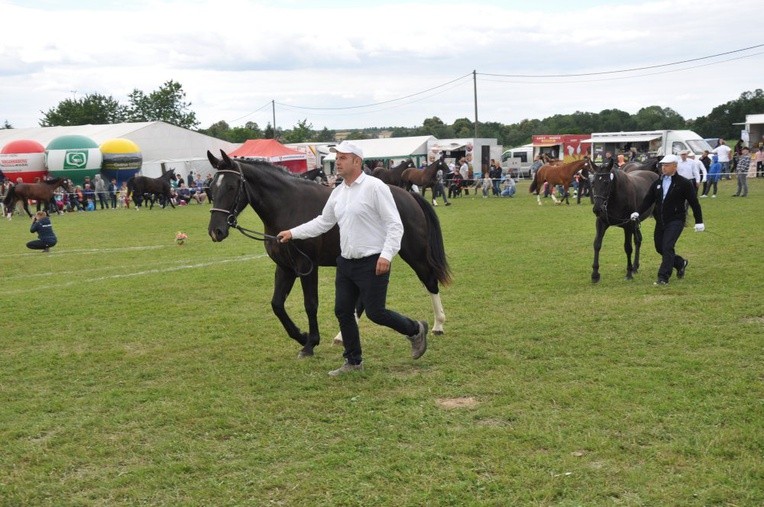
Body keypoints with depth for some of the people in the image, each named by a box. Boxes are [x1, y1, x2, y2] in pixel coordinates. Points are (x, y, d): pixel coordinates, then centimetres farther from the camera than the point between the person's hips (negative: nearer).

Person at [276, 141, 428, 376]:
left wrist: (386, 255, -25)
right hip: (346, 262, 8)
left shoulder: (375, 187, -13)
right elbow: (323, 222, 19)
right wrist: (293, 233, 14)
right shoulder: (338, 192, 9)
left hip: (372, 263, -7)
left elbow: (394, 225, -16)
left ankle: (415, 330, 22)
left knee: (375, 312, -4)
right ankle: (353, 361, 22)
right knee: (342, 312, 8)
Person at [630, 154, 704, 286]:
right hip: (660, 221, 6)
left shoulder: (684, 183, -7)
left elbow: (694, 203, -4)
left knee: (667, 247, -16)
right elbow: (648, 200, 6)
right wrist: (638, 212, -10)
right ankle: (680, 263, 37)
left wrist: (699, 222, -6)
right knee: (659, 247, 12)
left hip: (675, 221, -6)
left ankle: (663, 277, -11)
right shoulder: (657, 183, 7)